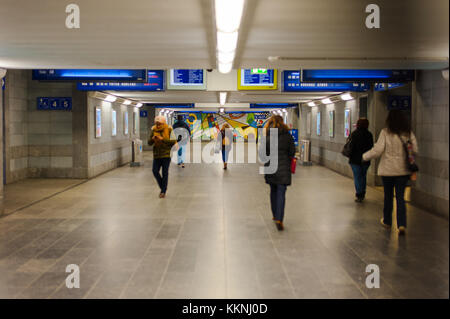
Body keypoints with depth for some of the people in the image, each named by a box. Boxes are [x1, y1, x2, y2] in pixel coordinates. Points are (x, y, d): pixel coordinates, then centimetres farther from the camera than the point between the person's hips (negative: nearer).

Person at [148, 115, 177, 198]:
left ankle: (163, 191, 8)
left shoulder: (169, 130, -5)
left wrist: (162, 139, -20)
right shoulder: (154, 130, 4)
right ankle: (162, 187, 19)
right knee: (155, 171, -3)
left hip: (166, 154, -3)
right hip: (157, 154, 3)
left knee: (165, 173, -1)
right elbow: (149, 143, 6)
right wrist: (152, 139, -17)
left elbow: (174, 141, -12)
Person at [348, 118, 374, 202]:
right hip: (366, 160, 3)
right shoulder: (369, 135, 0)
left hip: (355, 159, -3)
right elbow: (371, 147, 4)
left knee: (357, 177, 0)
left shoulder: (354, 134, -9)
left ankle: (359, 196, -4)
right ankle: (362, 194, 21)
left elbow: (352, 146, -10)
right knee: (363, 176, 16)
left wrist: (350, 157, -1)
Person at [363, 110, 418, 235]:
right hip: (403, 169, 2)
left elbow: (377, 150, -14)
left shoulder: (385, 132, -11)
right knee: (400, 197, 4)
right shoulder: (409, 133, -1)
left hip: (388, 169, -2)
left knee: (388, 196, 15)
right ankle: (402, 224, -9)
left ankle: (387, 221, 30)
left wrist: (365, 156, 1)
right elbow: (415, 150, 0)